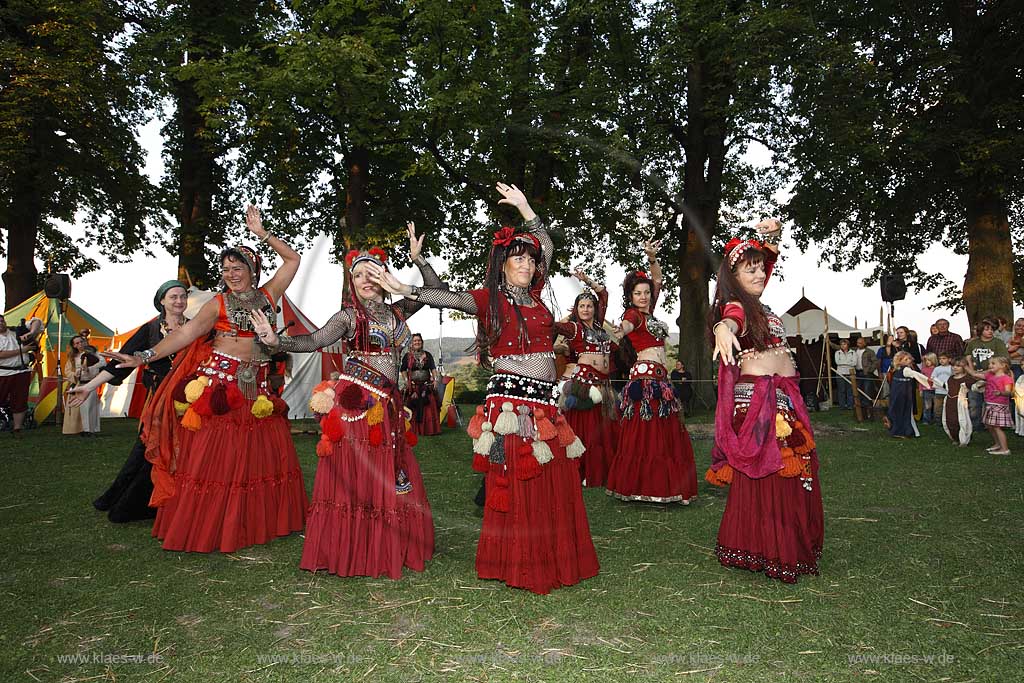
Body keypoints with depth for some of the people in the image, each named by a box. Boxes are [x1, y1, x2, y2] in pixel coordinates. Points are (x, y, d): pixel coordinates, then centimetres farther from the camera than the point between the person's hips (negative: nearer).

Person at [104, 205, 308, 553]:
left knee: (262, 453, 4)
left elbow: (292, 258, 14)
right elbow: (187, 331, -5)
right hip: (219, 384, -3)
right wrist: (144, 357, -15)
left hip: (256, 387, 3)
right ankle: (205, 528, 4)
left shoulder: (267, 295, 12)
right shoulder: (218, 303, 4)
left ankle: (258, 522, 16)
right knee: (213, 457, -4)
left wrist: (262, 234, 7)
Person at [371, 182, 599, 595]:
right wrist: (406, 291, -32)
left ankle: (554, 560, 23)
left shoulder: (534, 296, 15)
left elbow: (548, 245, 24)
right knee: (515, 487, -1)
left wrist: (523, 207, 25)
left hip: (545, 406, 6)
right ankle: (517, 565, 13)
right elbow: (449, 298, -18)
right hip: (512, 402, -6)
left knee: (555, 488, 9)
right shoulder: (490, 299, -1)